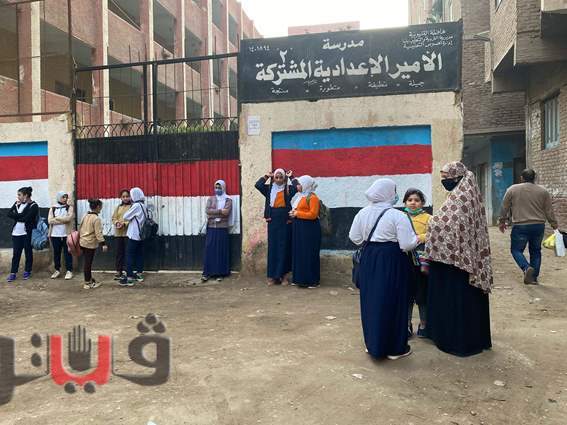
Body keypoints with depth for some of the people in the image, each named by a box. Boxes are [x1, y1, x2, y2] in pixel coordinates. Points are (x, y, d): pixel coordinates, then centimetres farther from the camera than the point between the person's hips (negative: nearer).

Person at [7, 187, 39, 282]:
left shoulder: (33, 206, -8)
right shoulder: (17, 204, 12)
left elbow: (26, 218, -18)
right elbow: (9, 214, 2)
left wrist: (16, 216, -6)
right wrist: (21, 216, -11)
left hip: (27, 233, -5)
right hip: (16, 233, 5)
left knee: (28, 253, 6)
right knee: (16, 253, 6)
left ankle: (27, 271, 18)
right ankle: (13, 273, 11)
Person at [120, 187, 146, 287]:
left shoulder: (136, 205, -15)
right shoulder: (143, 205, 10)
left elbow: (125, 217, -9)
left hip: (134, 235, -8)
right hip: (141, 234, 8)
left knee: (129, 255, -5)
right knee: (139, 254, 13)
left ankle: (129, 278, -5)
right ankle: (139, 274, 20)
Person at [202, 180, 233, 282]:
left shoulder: (228, 200, 3)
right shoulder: (210, 199, 10)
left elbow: (226, 212, -13)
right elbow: (208, 211, -6)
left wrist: (213, 214, -11)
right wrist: (220, 211, -13)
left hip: (222, 229, -2)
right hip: (211, 228, 2)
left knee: (221, 250, 1)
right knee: (209, 250, 0)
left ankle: (220, 273, 7)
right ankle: (207, 273, 3)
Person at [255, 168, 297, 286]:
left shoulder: (288, 189, 3)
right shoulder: (269, 189, 10)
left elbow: (298, 186, -15)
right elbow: (258, 185, -3)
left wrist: (291, 176, -2)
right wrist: (267, 176, 4)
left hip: (285, 222, -2)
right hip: (272, 222, 2)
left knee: (284, 248, 2)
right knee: (272, 248, 5)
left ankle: (284, 275, 9)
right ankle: (273, 275, 11)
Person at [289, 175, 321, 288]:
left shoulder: (312, 197, -12)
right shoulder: (300, 196, 15)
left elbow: (313, 214, -20)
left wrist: (297, 214, -16)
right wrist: (293, 214, 3)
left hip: (309, 229, -9)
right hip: (299, 229, 9)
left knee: (309, 255, -4)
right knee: (298, 253, 10)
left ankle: (312, 280, 4)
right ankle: (300, 278, 18)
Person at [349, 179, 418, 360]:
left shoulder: (362, 213, 0)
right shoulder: (398, 216, -14)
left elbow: (355, 238, 6)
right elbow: (407, 245, -16)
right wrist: (416, 239, 5)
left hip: (369, 259, 5)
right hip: (392, 261, -5)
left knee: (370, 301, 15)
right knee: (392, 302, 7)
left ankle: (372, 344, 28)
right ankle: (395, 348, 18)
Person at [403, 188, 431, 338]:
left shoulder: (428, 218, 1)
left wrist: (426, 263, -15)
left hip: (420, 263, -2)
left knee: (422, 295, 7)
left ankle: (423, 325, 23)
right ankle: (407, 325, 21)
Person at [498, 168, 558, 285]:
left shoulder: (512, 189, 0)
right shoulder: (543, 191, 6)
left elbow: (504, 208, 4)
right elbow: (549, 211, 7)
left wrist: (502, 222, 15)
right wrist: (554, 226, 14)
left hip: (520, 226, -3)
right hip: (539, 226, 3)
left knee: (516, 249, 9)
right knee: (535, 251, 15)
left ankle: (527, 268, -15)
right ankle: (534, 277, 17)